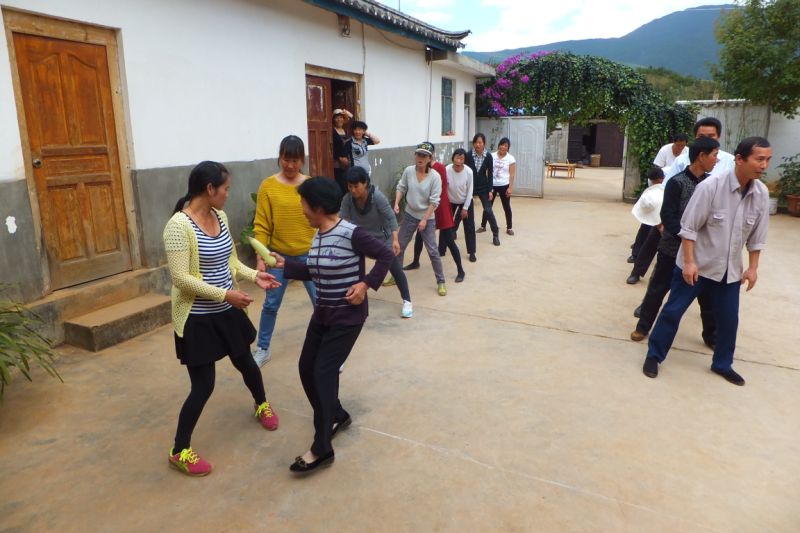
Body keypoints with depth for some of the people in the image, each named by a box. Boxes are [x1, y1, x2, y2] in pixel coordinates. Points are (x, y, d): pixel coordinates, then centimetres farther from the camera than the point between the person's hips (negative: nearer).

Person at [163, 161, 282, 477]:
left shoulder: (220, 217, 2)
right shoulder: (179, 226, -21)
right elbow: (181, 278, -24)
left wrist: (254, 276, -1)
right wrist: (225, 294, -27)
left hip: (227, 312, 7)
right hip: (197, 319, -7)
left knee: (246, 362, 22)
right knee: (203, 385, 0)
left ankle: (261, 405, 52)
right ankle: (180, 452, 21)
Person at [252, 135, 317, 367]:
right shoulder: (268, 186, -6)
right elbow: (261, 226, -5)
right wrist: (260, 259, -9)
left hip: (309, 254, 0)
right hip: (278, 255, 0)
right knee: (271, 304, 13)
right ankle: (263, 349, 32)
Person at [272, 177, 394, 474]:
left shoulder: (351, 234, -20)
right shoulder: (317, 235, 4)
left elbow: (386, 255, -14)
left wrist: (366, 284, -19)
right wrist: (285, 265, 7)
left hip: (348, 316, -8)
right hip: (322, 313, 9)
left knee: (323, 373, -8)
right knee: (307, 368, 11)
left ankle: (322, 449, 5)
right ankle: (337, 415, 35)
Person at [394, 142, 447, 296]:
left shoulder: (435, 176, -18)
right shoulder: (408, 171, -8)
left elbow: (434, 201, -17)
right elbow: (401, 188, 5)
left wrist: (424, 220, -17)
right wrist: (396, 203, -10)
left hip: (427, 218, -4)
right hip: (409, 215, 4)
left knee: (433, 251, -1)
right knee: (399, 246, 12)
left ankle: (441, 282, 13)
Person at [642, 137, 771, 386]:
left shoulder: (761, 193, -4)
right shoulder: (710, 186, -20)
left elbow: (757, 236, 6)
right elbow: (689, 227, -17)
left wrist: (753, 267, 5)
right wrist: (689, 262, -19)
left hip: (730, 269, 5)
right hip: (697, 264, -5)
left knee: (728, 318, 12)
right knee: (673, 311, 3)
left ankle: (722, 364, 32)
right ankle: (654, 355, 19)